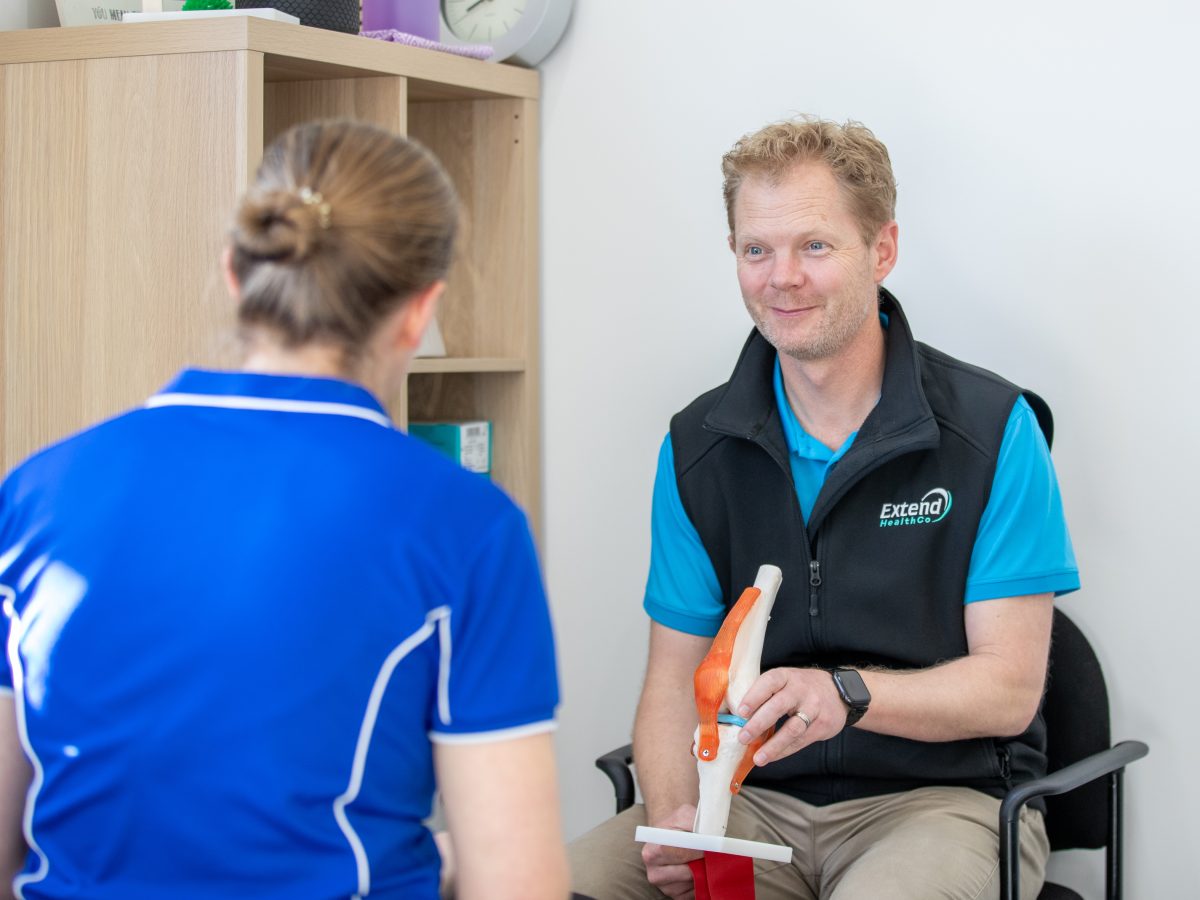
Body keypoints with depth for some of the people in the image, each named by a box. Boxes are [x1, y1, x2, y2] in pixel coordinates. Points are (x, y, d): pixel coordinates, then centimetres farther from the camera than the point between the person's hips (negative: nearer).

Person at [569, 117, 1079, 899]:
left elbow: (1008, 690, -7)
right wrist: (675, 817, -14)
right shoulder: (697, 447, 6)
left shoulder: (993, 430, -5)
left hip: (944, 796, -3)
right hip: (756, 801, 3)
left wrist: (846, 693, -25)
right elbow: (675, 676, 6)